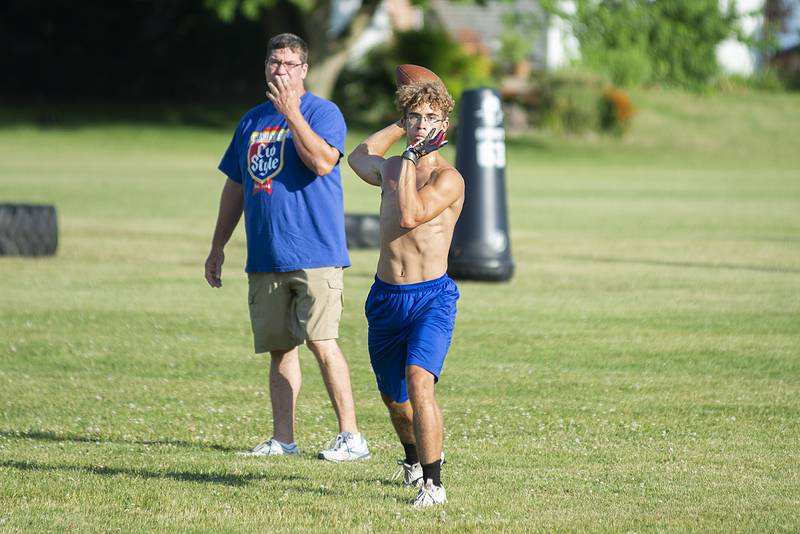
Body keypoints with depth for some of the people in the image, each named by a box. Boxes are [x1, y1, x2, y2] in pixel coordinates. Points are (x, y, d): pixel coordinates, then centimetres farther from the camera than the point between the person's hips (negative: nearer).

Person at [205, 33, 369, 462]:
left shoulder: (323, 112, -3)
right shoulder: (252, 120, 17)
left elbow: (322, 162, -22)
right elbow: (235, 186, 23)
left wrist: (291, 112, -22)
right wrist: (218, 246, 22)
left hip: (314, 254, -6)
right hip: (265, 258, 6)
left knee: (321, 342, -13)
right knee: (279, 347, 8)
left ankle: (351, 437, -11)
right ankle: (282, 439, 13)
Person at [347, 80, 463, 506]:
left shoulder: (448, 179, -10)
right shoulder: (390, 170, 11)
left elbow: (410, 215, -24)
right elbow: (359, 156, 35)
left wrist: (411, 157, -16)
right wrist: (399, 129, 26)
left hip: (431, 298, -7)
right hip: (385, 296, 7)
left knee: (419, 381, -26)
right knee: (392, 394, 19)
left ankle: (432, 483, -23)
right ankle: (415, 458, 47)